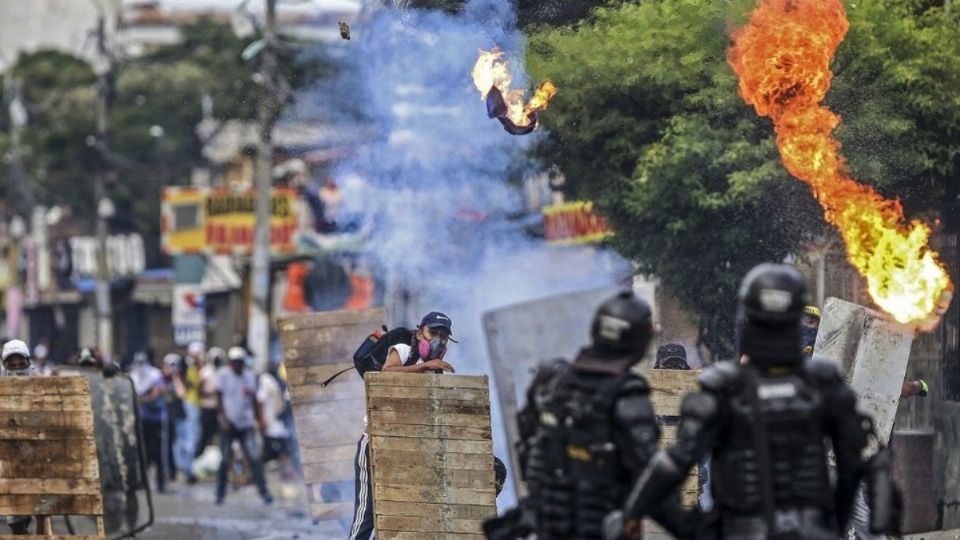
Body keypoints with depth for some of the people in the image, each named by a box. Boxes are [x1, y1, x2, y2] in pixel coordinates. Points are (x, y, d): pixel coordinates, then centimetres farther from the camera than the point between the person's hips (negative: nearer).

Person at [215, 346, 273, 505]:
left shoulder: (250, 376, 10)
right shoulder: (223, 374, -2)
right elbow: (219, 398, -3)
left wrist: (259, 421, 13)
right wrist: (224, 418, -12)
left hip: (246, 424, 3)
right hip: (229, 424, -3)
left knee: (253, 458, -8)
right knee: (225, 460, 2)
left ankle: (264, 492, -9)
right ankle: (220, 494, 13)